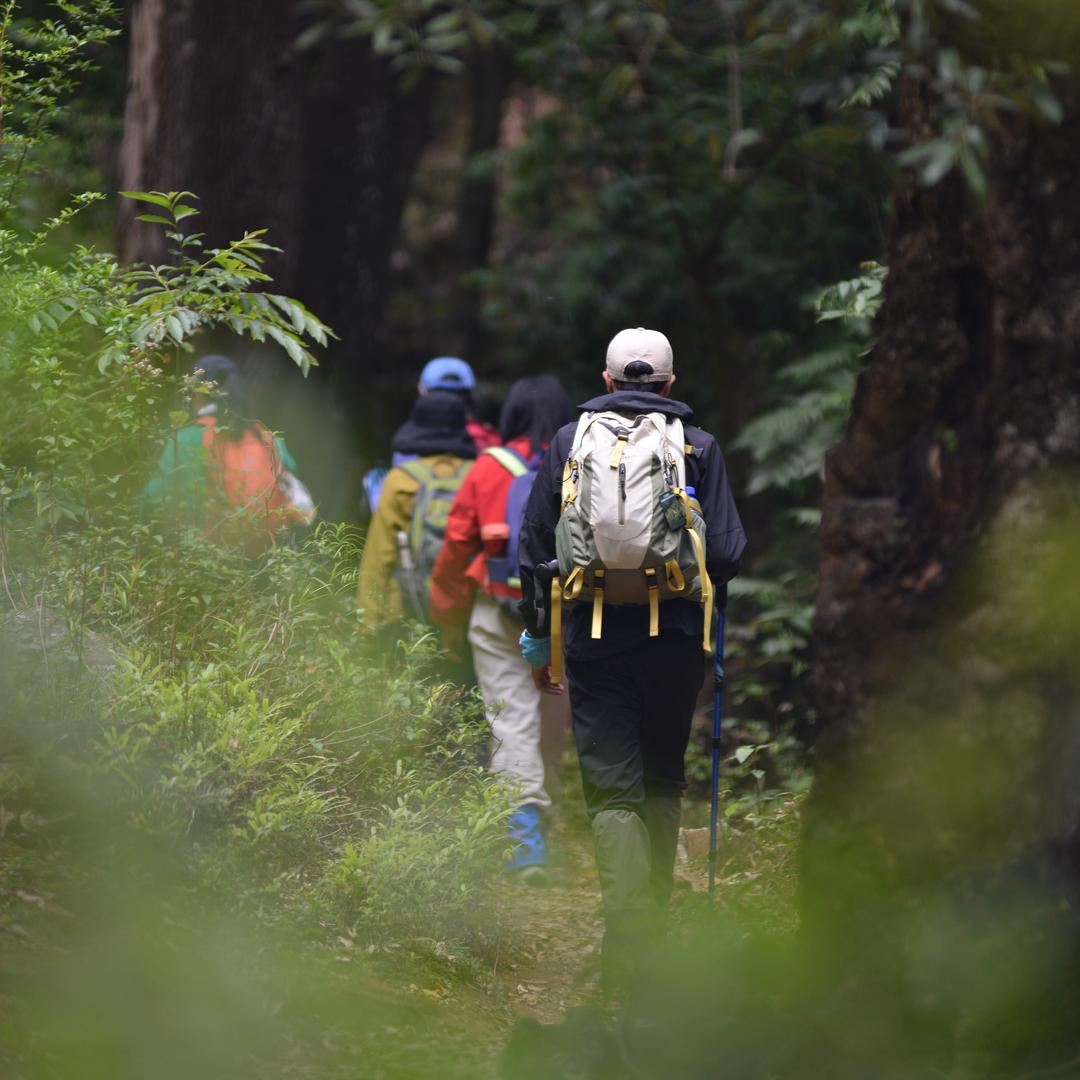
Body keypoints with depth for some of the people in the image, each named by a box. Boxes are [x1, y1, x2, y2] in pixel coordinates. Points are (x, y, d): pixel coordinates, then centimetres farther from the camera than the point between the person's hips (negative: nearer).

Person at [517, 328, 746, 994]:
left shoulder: (570, 441, 5)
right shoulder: (699, 446, 2)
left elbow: (535, 549, 6)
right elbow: (727, 552, -3)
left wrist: (537, 638, 14)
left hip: (594, 639, 0)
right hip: (675, 638, 0)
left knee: (612, 789, -3)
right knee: (663, 779, 18)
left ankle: (626, 944, -19)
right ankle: (655, 912, 26)